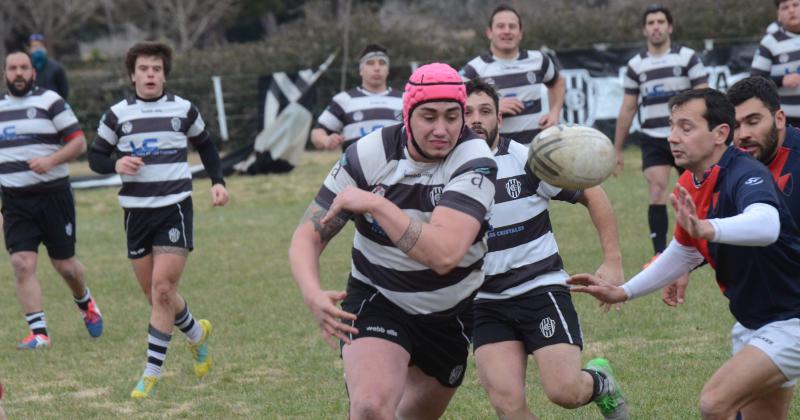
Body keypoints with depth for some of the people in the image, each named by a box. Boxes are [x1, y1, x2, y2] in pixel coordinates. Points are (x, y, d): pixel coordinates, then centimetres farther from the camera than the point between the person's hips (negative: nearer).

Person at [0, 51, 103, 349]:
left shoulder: (50, 101, -4)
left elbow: (79, 142, -7)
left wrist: (51, 160, -23)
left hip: (53, 195, -4)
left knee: (64, 264, 5)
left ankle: (85, 303, 37)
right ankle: (38, 332, -9)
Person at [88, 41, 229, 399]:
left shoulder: (183, 110, 3)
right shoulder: (117, 114, 3)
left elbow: (205, 146, 18)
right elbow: (95, 156, 8)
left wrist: (217, 181, 4)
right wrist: (116, 165, -13)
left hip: (174, 208, -2)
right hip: (136, 212, 2)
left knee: (163, 289, -13)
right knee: (152, 292, 7)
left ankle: (152, 373, -8)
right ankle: (196, 333, 35)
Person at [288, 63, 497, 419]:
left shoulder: (474, 160, -22)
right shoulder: (367, 155, -17)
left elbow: (444, 255, -36)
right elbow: (308, 236, -12)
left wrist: (374, 203, -36)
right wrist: (312, 293, -33)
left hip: (451, 313, 1)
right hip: (377, 302, -1)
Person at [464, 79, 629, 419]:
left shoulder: (528, 161, -9)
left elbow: (593, 195, 0)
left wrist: (613, 261, -3)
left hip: (541, 289, -2)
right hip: (486, 303, 3)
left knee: (565, 392, -15)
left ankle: (599, 382, 22)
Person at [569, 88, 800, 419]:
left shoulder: (746, 174, -25)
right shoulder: (689, 186, 3)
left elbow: (766, 224, -48)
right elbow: (685, 252, 21)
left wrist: (706, 228, -64)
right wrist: (623, 292, 17)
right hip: (751, 323, 9)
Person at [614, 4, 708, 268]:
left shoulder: (688, 58, -2)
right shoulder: (635, 65, 6)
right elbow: (627, 109, 11)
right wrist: (617, 149, 10)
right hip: (653, 140, 1)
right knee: (657, 193, -12)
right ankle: (660, 254, -11)